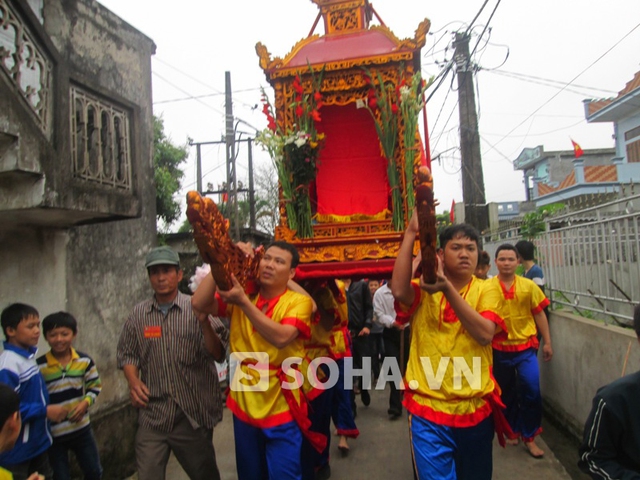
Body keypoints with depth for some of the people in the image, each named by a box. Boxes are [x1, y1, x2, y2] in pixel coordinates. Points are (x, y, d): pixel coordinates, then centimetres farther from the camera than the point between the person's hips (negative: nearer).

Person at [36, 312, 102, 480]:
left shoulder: (85, 361, -5)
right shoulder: (39, 366, -15)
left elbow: (95, 386, 3)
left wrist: (85, 403, -14)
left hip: (81, 429, 3)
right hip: (53, 433, -3)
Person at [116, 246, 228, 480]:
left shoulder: (196, 308, -7)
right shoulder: (138, 314, 3)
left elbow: (218, 354, -11)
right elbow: (126, 353, 12)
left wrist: (205, 322, -27)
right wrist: (133, 380, -6)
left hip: (193, 415, -1)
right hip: (152, 415, 2)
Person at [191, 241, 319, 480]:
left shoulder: (299, 301, -11)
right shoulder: (240, 293, 1)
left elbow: (281, 337, -28)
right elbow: (199, 303, -13)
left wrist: (244, 303, -33)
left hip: (280, 408, -4)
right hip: (243, 404, 4)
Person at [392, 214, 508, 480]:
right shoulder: (424, 290, -4)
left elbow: (485, 334, -19)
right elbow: (398, 290, -27)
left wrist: (447, 288, -28)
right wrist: (411, 232, -28)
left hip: (475, 408, 3)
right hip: (428, 408, -2)